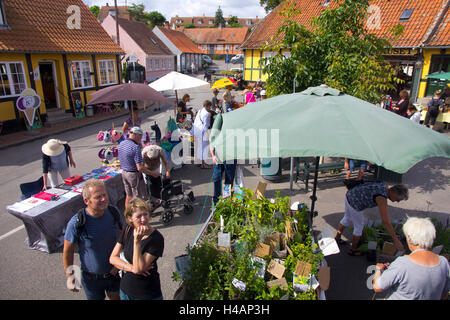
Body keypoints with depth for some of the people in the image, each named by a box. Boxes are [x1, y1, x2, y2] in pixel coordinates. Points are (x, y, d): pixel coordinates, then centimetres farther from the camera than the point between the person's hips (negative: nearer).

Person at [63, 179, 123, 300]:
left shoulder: (114, 212, -14)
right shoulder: (76, 223, -24)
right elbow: (67, 251, -10)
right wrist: (69, 276, -5)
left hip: (115, 272, 3)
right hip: (92, 278, -3)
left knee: (116, 297, 21)